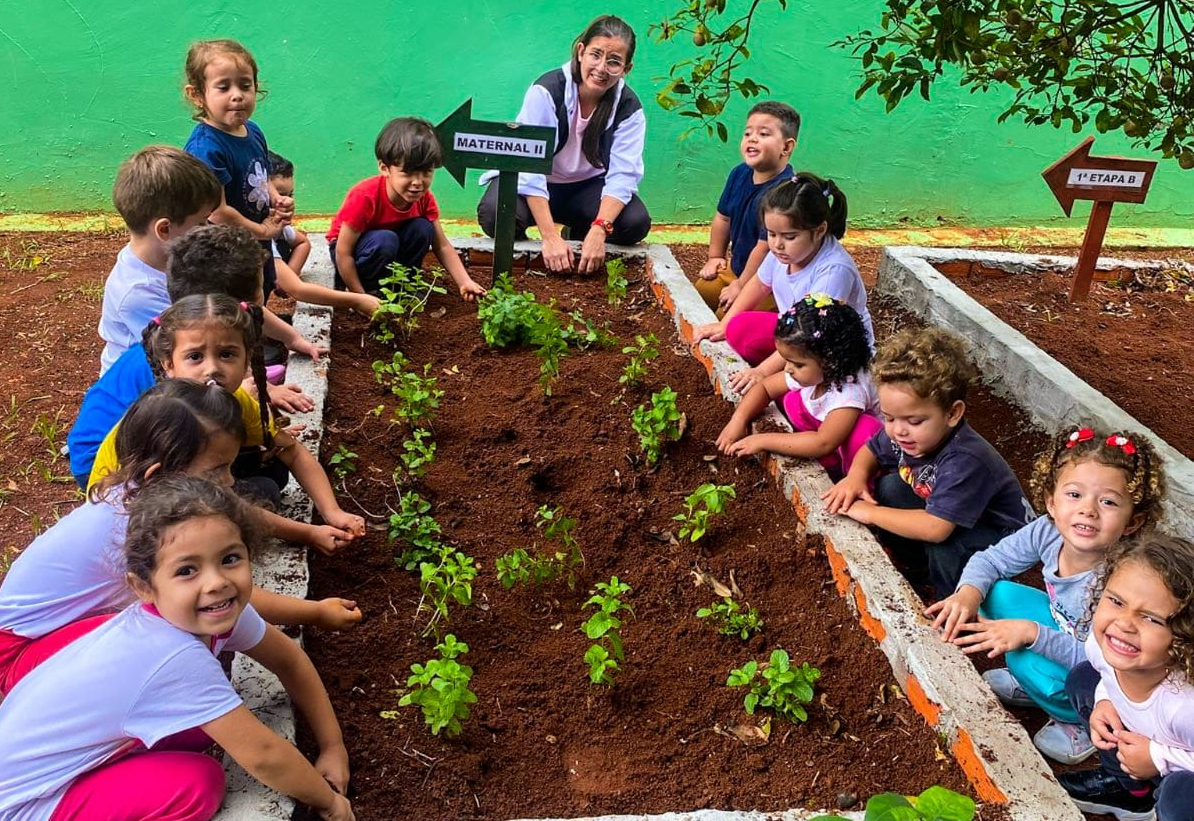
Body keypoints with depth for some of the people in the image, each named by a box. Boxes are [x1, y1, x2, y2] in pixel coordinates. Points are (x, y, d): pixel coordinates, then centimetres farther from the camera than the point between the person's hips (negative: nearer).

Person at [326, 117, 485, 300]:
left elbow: (442, 246, -12)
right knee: (385, 240, -36)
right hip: (351, 247, -5)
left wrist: (465, 283, -25)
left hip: (387, 252, 5)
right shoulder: (364, 197, -33)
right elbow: (343, 253, -29)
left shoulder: (424, 198, -17)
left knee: (423, 228, -20)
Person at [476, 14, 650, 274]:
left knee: (636, 223, -23)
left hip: (587, 185, 3)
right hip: (537, 182, -3)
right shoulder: (547, 91, -22)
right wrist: (550, 238, -38)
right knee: (494, 214, -34)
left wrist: (599, 230, -39)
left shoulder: (629, 108, -12)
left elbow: (623, 175, -20)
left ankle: (579, 235, 9)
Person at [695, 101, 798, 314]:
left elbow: (765, 246, -28)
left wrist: (741, 286, -19)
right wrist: (715, 257, 15)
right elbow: (723, 217, 11)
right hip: (735, 265, 9)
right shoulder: (740, 174, -4)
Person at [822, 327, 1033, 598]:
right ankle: (913, 570, 11)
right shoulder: (901, 432, -17)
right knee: (888, 487, -8)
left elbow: (935, 528, -46)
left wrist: (871, 513, -33)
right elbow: (870, 451, 6)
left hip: (1003, 536, -7)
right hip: (943, 511, 8)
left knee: (943, 543, -35)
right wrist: (855, 477, -17)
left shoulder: (965, 460, -39)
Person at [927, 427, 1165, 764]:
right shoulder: (1047, 532, -21)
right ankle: (1032, 682, 10)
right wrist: (969, 591, -29)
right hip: (1065, 627, 6)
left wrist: (1032, 634, -41)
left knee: (1034, 667, -30)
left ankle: (1084, 723, 2)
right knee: (1000, 594, -10)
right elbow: (989, 560, -8)